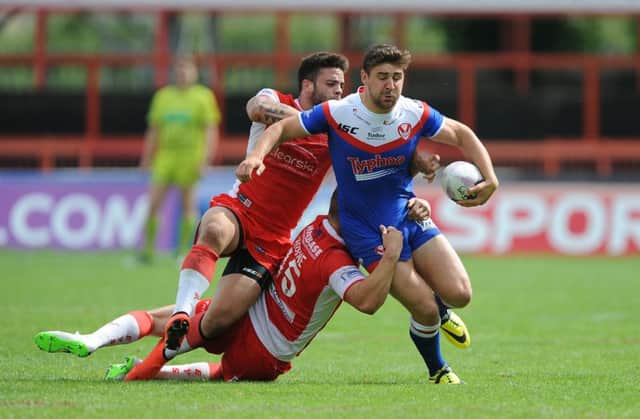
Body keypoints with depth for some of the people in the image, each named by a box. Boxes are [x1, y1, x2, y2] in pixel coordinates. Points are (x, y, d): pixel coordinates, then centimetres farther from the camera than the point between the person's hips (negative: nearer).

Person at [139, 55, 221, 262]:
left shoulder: (204, 96, 1)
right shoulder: (162, 96, 12)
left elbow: (211, 130, -3)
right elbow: (153, 131, 17)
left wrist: (205, 159, -12)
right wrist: (146, 159, 13)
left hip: (190, 156, -3)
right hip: (165, 154, 3)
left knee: (187, 205, 0)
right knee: (153, 204, -5)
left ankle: (183, 250, 8)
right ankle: (148, 249, 1)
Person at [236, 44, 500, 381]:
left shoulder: (415, 114, -9)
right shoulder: (337, 113, -17)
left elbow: (461, 135, 7)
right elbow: (281, 128, -8)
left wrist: (489, 179, -7)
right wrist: (255, 157, -27)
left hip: (410, 216, 4)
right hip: (365, 232, -4)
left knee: (458, 294, -10)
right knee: (424, 309, -12)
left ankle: (440, 311, 30)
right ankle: (437, 370, 18)